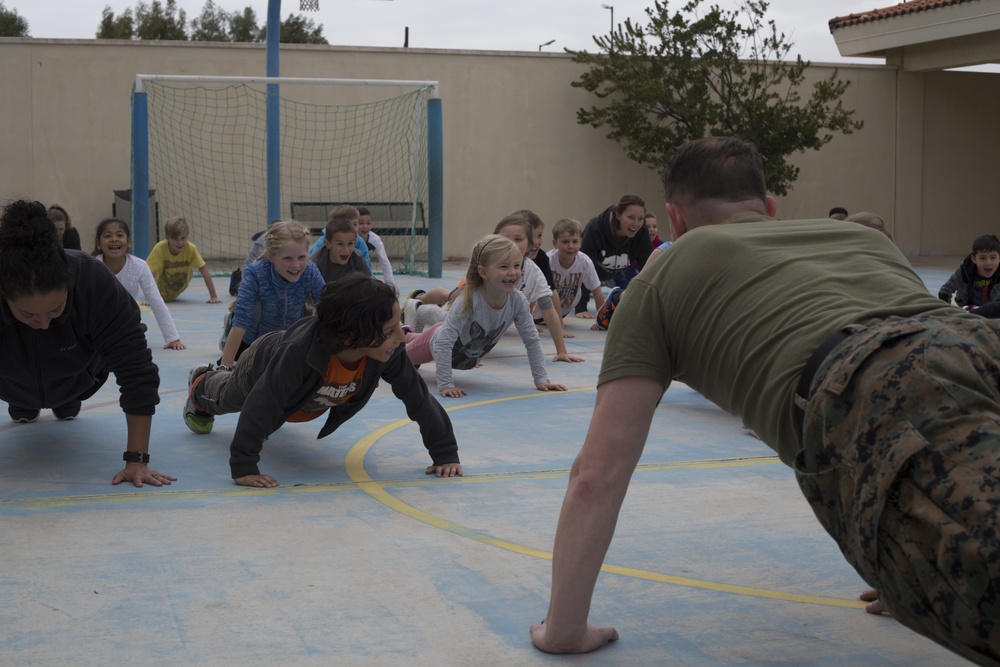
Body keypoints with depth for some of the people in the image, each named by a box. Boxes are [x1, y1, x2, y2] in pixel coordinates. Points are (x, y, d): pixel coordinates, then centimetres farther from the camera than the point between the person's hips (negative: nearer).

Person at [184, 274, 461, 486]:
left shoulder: (389, 352, -42)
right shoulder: (299, 350, -54)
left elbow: (418, 396, -33)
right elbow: (262, 405, -49)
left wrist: (445, 453, -34)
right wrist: (243, 468, -49)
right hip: (261, 366, -3)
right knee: (225, 397, 32)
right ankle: (201, 386, 65)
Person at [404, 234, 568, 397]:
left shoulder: (518, 301, -32)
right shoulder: (468, 300, -45)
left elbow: (532, 341, -20)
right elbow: (444, 342, -44)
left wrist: (541, 379, -22)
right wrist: (445, 384, -48)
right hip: (439, 339, -4)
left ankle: (408, 336, 65)